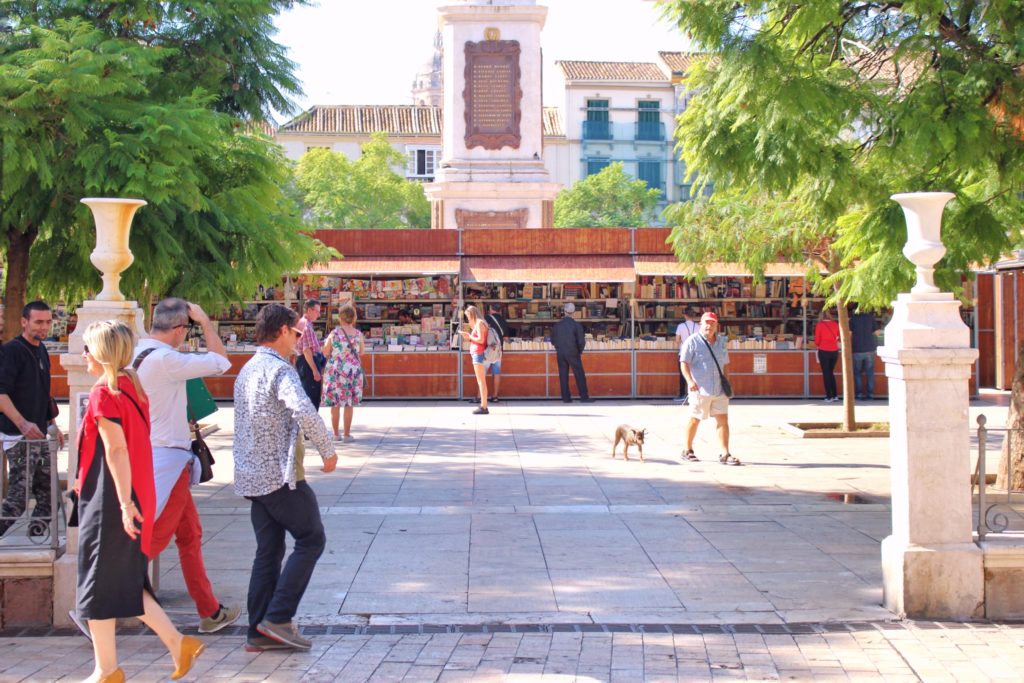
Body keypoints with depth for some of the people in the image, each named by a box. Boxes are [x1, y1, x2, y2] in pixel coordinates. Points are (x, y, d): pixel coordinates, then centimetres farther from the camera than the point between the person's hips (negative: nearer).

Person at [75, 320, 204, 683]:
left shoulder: (104, 393, -15)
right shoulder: (132, 387, 10)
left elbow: (115, 449, -22)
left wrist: (124, 503, -23)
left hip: (107, 502, -9)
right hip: (138, 497, 9)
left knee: (99, 583, 4)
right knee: (125, 583, 17)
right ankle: (177, 641, 12)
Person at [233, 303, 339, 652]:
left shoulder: (248, 369, 16)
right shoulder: (279, 369, -15)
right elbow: (303, 410, -31)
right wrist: (328, 449, -20)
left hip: (252, 475, 9)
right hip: (280, 474, -9)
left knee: (268, 551, 12)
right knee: (311, 539, 2)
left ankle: (260, 631, 12)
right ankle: (278, 618, -3)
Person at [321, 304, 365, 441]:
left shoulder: (334, 333, -8)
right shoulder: (358, 334, -3)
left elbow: (325, 353, -2)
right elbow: (361, 352, 9)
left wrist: (327, 342, 17)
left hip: (335, 371, -1)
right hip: (353, 371, 1)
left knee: (335, 404, 8)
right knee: (349, 404, 6)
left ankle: (336, 434, 12)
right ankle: (347, 434, 7)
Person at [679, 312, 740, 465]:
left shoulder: (721, 342, 15)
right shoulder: (692, 341, -4)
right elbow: (684, 362, -9)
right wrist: (690, 381, -22)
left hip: (719, 389, 5)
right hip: (700, 389, -5)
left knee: (723, 419, -2)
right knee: (695, 419, 5)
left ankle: (725, 454, -1)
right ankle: (688, 450, 20)